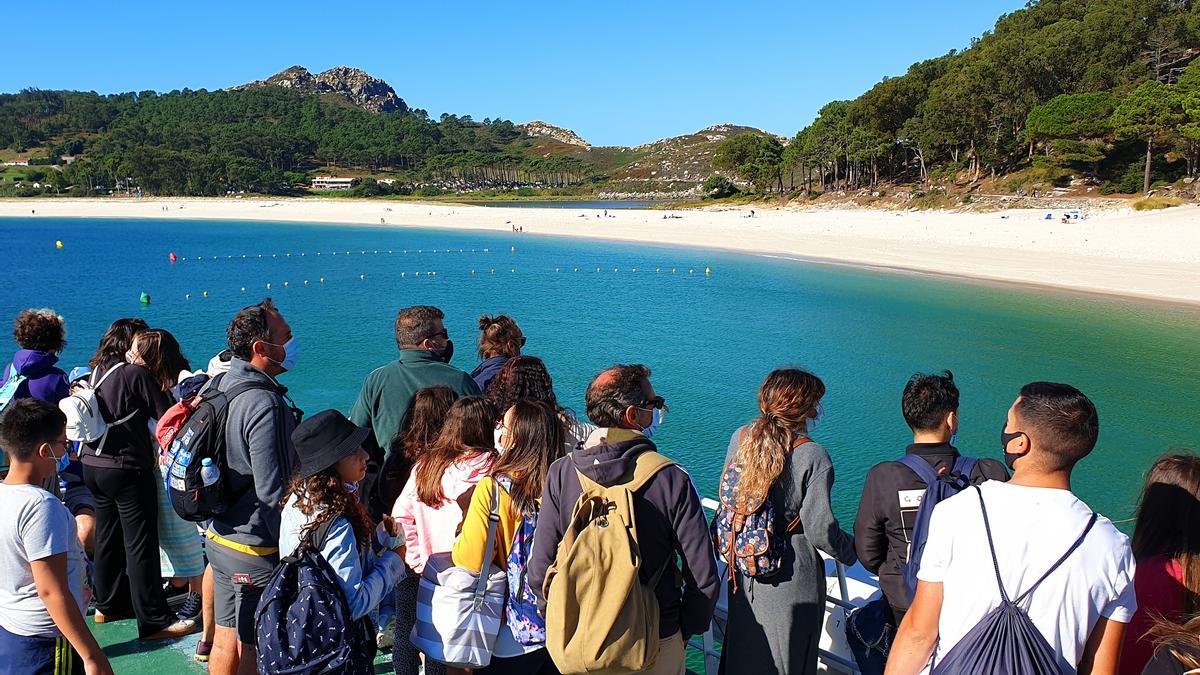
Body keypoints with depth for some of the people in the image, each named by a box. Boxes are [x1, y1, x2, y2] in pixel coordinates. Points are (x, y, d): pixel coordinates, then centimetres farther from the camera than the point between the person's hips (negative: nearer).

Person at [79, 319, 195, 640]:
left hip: (93, 465, 8)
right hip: (127, 469, -8)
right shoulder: (136, 374, -14)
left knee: (108, 537, 20)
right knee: (141, 545, -4)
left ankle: (108, 605, 33)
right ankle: (154, 621, 1)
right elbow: (167, 414, -13)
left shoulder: (96, 372, 9)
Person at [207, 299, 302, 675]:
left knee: (227, 640, 21)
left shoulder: (220, 386, 5)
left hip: (221, 537, 9)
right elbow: (274, 491, -26)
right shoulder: (265, 403, -24)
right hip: (257, 549, -9)